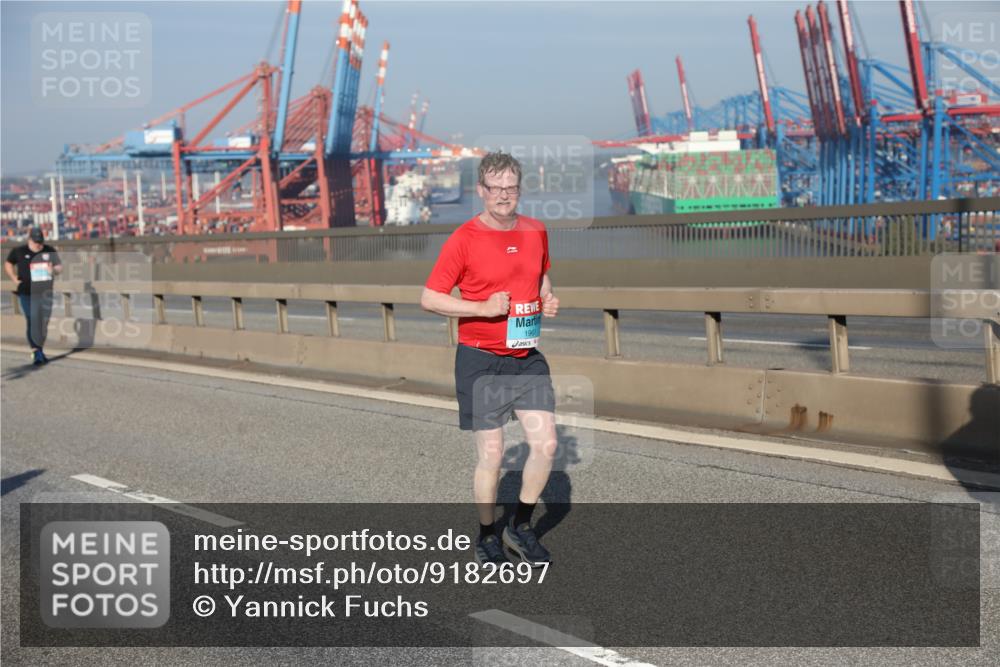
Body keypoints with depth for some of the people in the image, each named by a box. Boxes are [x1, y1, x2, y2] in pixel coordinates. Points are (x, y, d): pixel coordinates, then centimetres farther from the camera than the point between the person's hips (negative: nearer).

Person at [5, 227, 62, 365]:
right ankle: (36, 353, -14)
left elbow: (60, 267, 12)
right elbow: (8, 264, 17)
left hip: (47, 293, 3)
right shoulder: (18, 251, 2)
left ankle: (40, 351, 23)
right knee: (33, 323, -12)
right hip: (28, 294, -3)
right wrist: (14, 279, 5)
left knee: (44, 323, 9)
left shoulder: (50, 251, 6)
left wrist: (54, 270, -12)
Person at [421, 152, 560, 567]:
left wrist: (547, 301, 2)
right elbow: (429, 299, -10)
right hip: (481, 361, -5)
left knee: (546, 444, 0)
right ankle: (487, 538, 21)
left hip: (528, 358, 5)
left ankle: (521, 526, 20)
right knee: (491, 454, 1)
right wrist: (483, 308, -21)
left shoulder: (536, 232, 6)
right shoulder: (464, 239, -10)